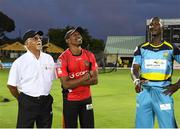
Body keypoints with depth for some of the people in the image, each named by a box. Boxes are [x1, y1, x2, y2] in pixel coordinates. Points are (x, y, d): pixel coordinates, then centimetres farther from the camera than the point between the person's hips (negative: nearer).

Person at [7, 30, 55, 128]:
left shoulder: (49, 58, 4)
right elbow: (11, 85, -6)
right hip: (27, 103, -4)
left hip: (46, 101, 5)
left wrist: (43, 96, 12)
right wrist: (22, 99, 3)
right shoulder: (19, 62, -9)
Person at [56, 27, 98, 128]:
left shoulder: (89, 55, 0)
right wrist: (84, 78, -16)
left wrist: (75, 82, -16)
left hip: (86, 98, 5)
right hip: (70, 100, -4)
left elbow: (95, 79, -3)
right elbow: (66, 84, -19)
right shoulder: (63, 59, -15)